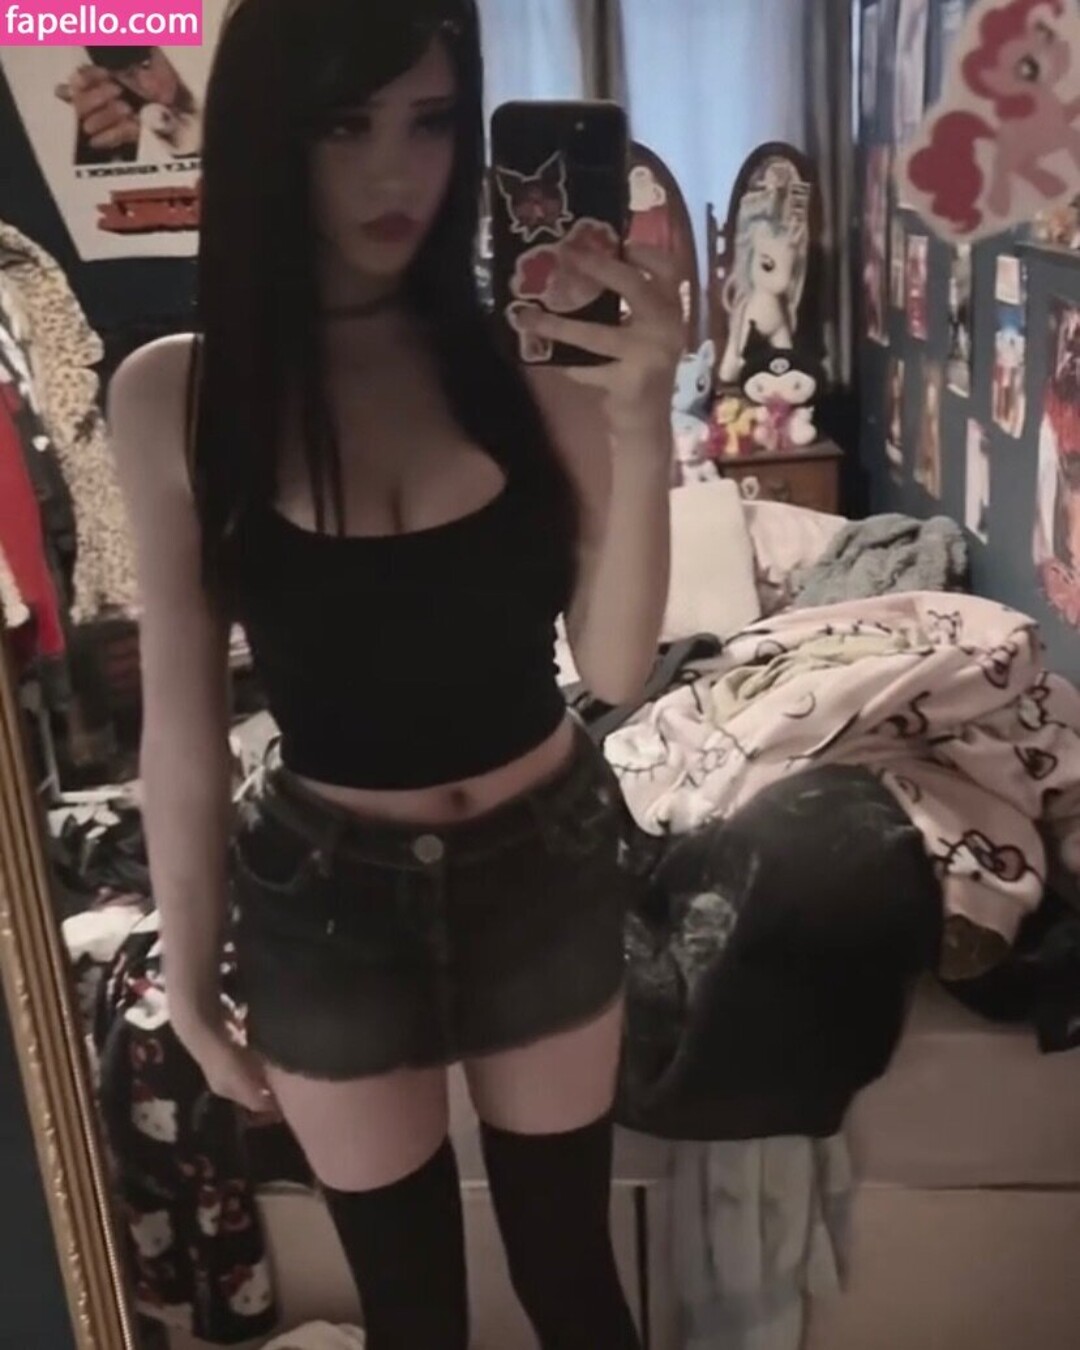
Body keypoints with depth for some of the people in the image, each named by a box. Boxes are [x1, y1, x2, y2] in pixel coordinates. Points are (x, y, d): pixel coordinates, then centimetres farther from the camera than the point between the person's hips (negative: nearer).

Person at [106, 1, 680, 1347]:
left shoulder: (528, 354, -11)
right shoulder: (173, 395, -12)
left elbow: (615, 667, -13)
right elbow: (181, 717, -6)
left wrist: (639, 421, -26)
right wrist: (188, 971, 2)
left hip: (543, 865, 1)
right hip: (328, 894, 0)